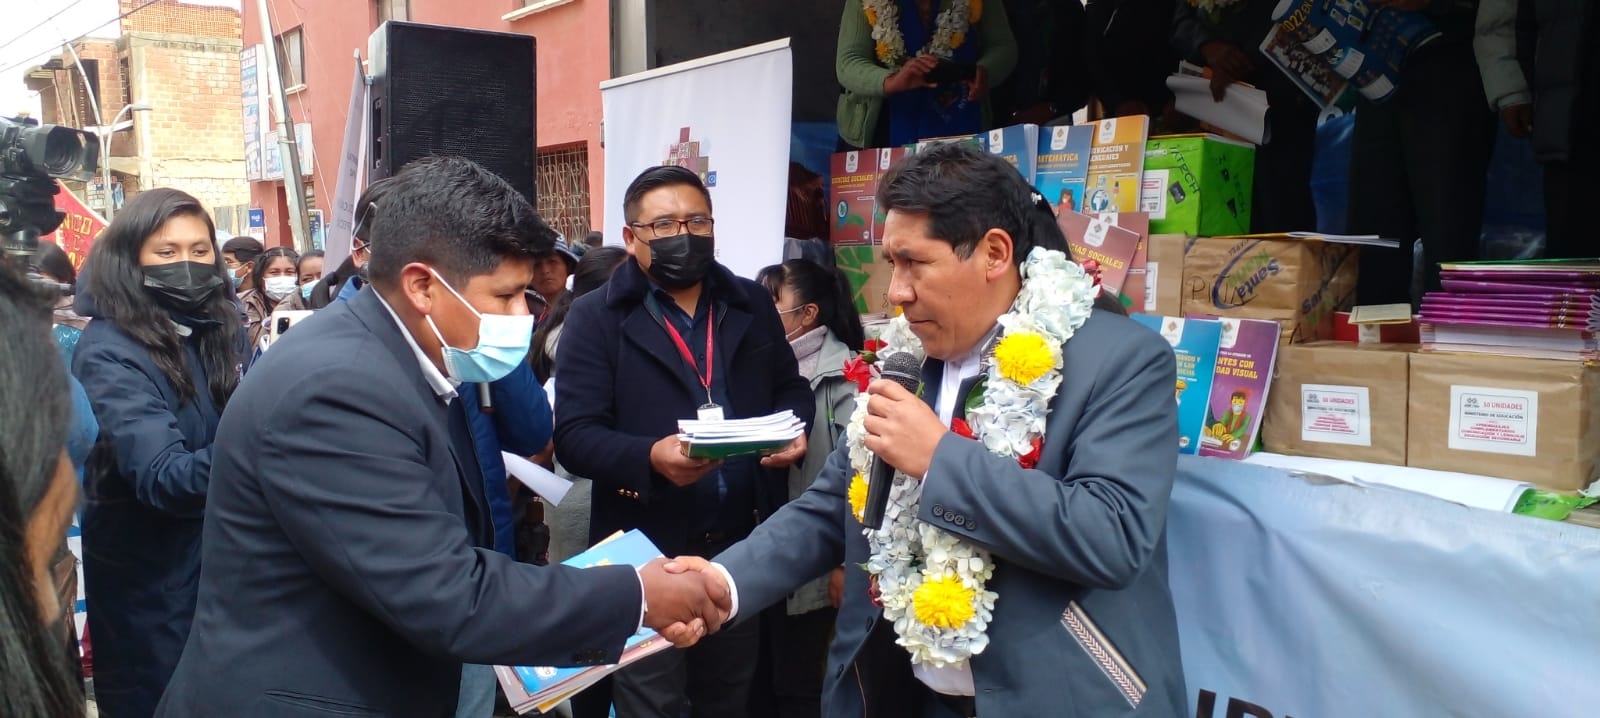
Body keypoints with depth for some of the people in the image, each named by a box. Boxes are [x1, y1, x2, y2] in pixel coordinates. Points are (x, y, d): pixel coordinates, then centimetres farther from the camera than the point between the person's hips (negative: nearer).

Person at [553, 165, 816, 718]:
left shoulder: (752, 304, 8)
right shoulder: (596, 317, -6)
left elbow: (790, 386, 15)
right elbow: (574, 435, -13)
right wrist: (650, 456, -31)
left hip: (744, 544, 4)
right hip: (648, 551, -4)